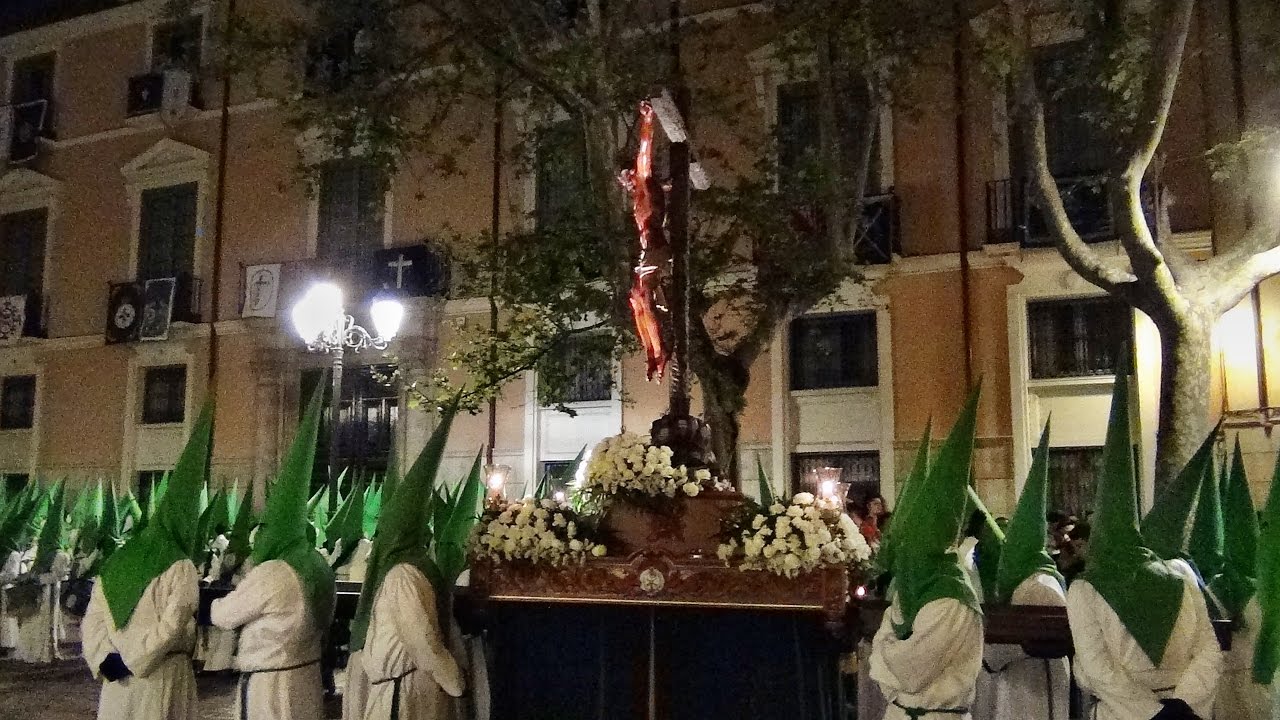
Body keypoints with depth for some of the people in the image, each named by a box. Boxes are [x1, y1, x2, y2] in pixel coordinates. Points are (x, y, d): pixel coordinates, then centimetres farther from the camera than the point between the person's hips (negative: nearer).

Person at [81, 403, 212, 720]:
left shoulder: (116, 563, 7)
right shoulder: (180, 568, -9)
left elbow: (93, 617, 3)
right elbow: (172, 627, -17)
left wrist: (105, 657, -3)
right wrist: (131, 659, -11)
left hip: (116, 678, 5)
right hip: (162, 677, -4)